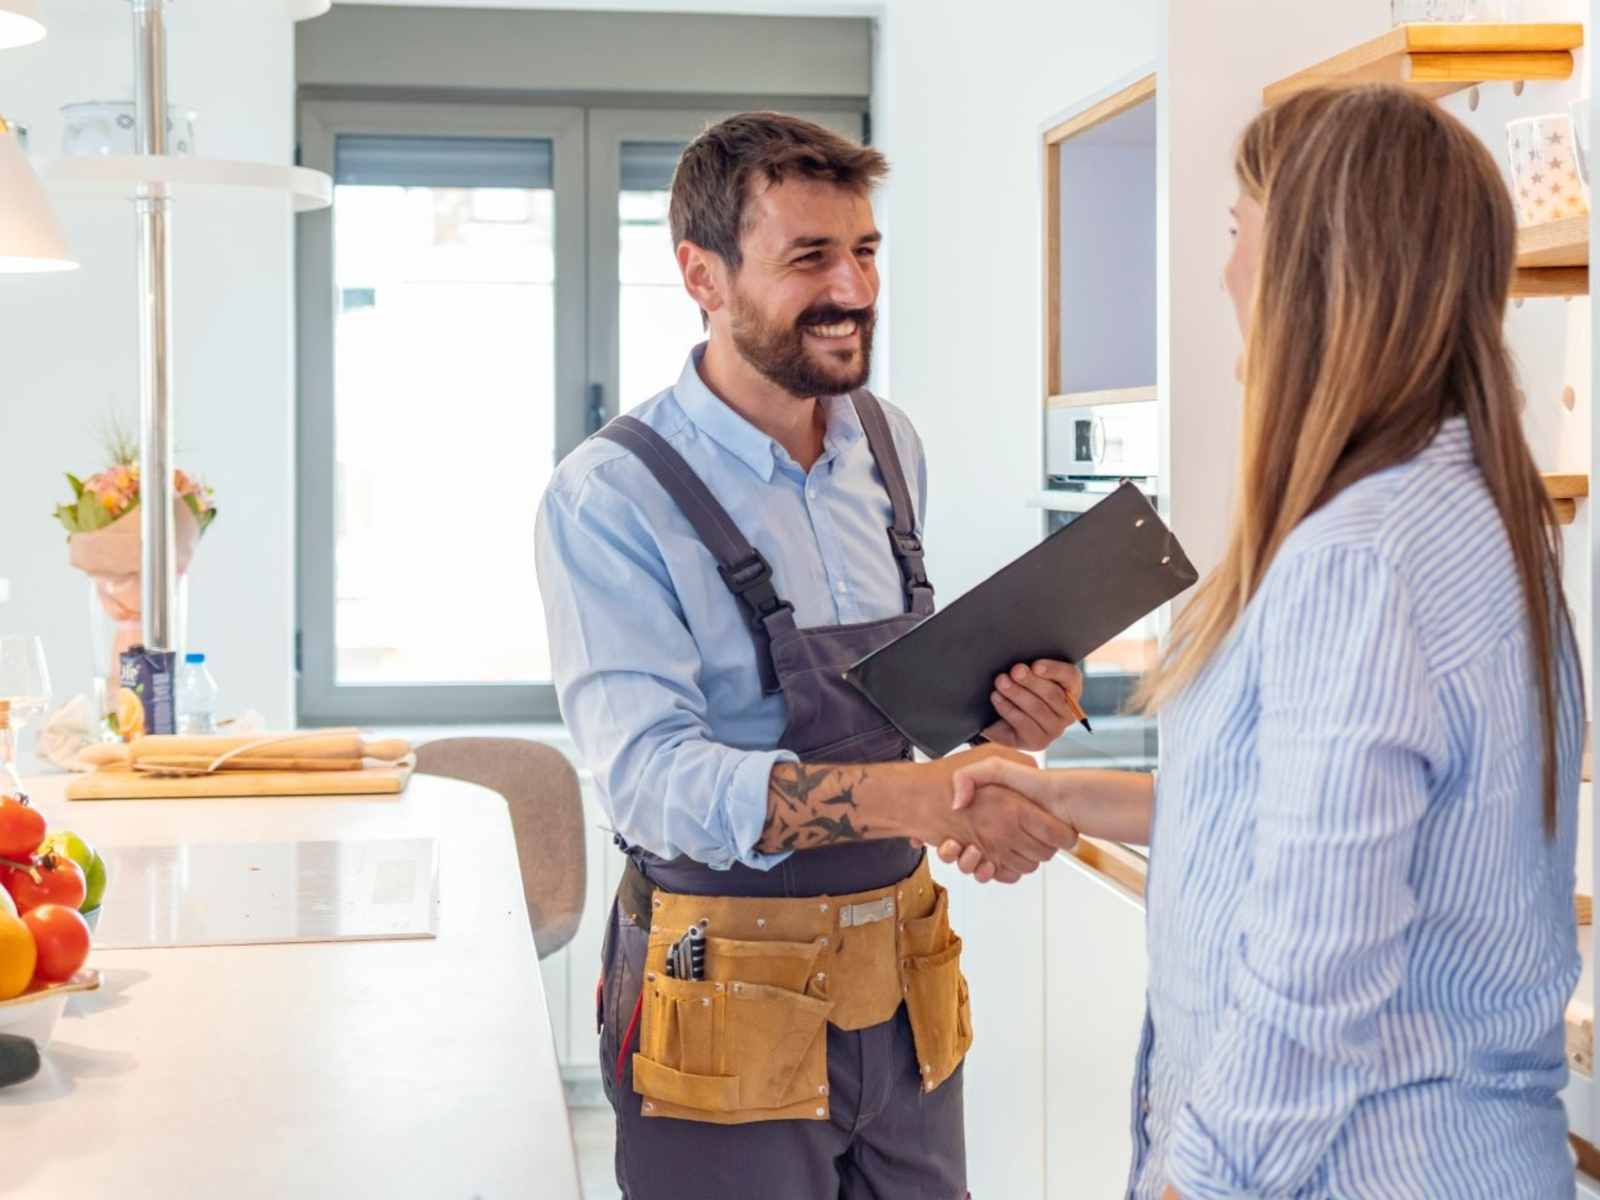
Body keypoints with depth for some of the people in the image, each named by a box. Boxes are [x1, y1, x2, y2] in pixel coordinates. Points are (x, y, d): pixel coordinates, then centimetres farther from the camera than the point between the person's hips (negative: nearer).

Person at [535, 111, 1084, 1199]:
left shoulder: (891, 447, 6)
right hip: (732, 1009, -6)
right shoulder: (611, 498, -16)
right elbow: (651, 776, -26)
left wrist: (993, 708, -4)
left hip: (904, 986, 6)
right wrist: (923, 795, -36)